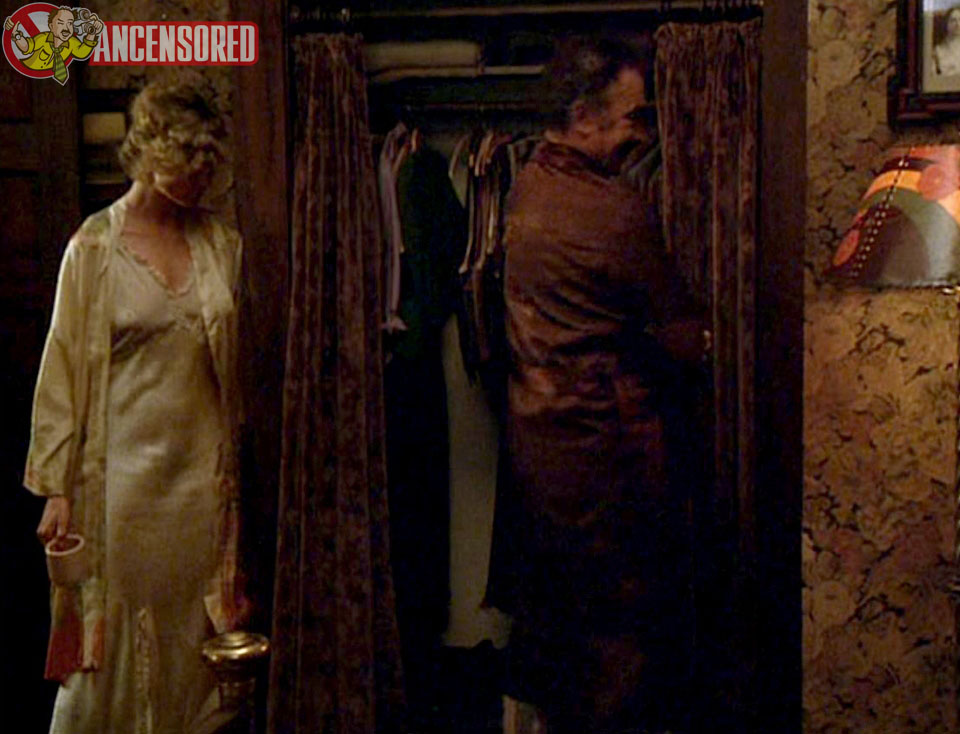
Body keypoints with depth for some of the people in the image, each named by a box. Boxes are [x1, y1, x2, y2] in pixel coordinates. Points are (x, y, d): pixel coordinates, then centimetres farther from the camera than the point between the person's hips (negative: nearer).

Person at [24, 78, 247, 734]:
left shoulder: (222, 243, 5)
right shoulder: (95, 247, -5)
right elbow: (63, 371, -4)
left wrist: (233, 469, 11)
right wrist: (57, 488, -7)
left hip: (202, 470, 3)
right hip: (125, 471, -3)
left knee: (196, 630, 12)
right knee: (114, 631, 7)